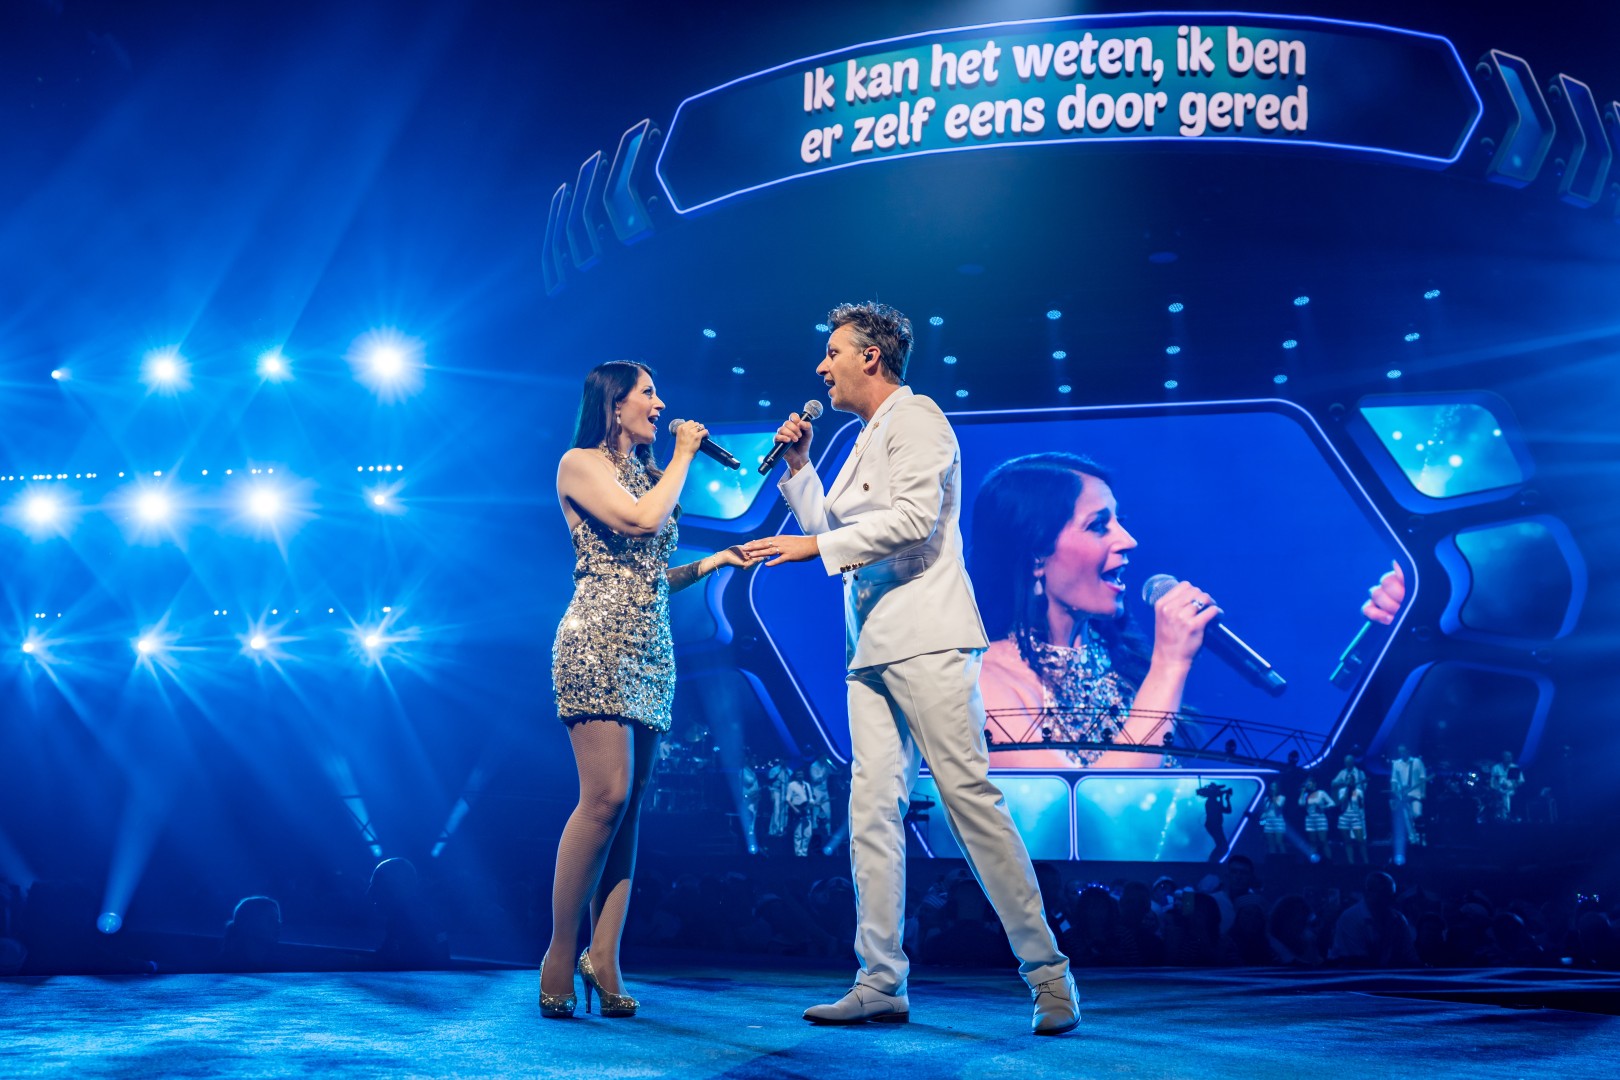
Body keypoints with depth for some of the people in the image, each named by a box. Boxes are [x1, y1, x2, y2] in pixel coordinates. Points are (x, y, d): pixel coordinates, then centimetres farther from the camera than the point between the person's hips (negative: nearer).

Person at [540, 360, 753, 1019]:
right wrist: (683, 456, -2)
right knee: (607, 795, -17)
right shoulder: (580, 464, 2)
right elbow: (641, 520, -15)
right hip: (598, 640, -8)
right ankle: (559, 960, -9)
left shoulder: (647, 473, 23)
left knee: (629, 805, 1)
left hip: (651, 652, 8)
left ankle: (604, 963, 1)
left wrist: (710, 563, 10)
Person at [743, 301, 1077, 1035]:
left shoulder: (915, 418, -3)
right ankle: (880, 983, 4)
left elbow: (913, 519, -16)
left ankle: (1048, 973, -3)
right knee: (872, 808, 2)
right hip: (873, 646, 9)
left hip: (925, 640, -9)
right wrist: (798, 467, 18)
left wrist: (816, 546, -12)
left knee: (969, 795, -10)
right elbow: (830, 530, 26)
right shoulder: (864, 442, 23)